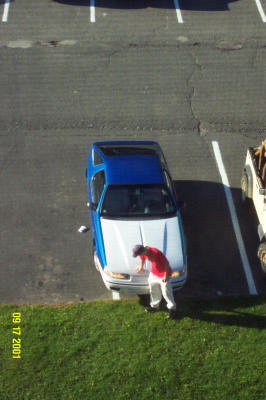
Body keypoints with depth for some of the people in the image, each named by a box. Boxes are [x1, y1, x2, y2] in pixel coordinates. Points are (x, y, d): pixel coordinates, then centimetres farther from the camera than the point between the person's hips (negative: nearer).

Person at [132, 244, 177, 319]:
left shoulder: (156, 253, -36)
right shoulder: (144, 252, -15)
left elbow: (166, 262, -26)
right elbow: (142, 258, 11)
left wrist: (166, 275, -21)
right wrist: (141, 266, 26)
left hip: (163, 274, -7)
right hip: (153, 273, 7)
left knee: (166, 292, -2)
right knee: (153, 290, 19)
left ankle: (172, 308, 15)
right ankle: (155, 306, 39)